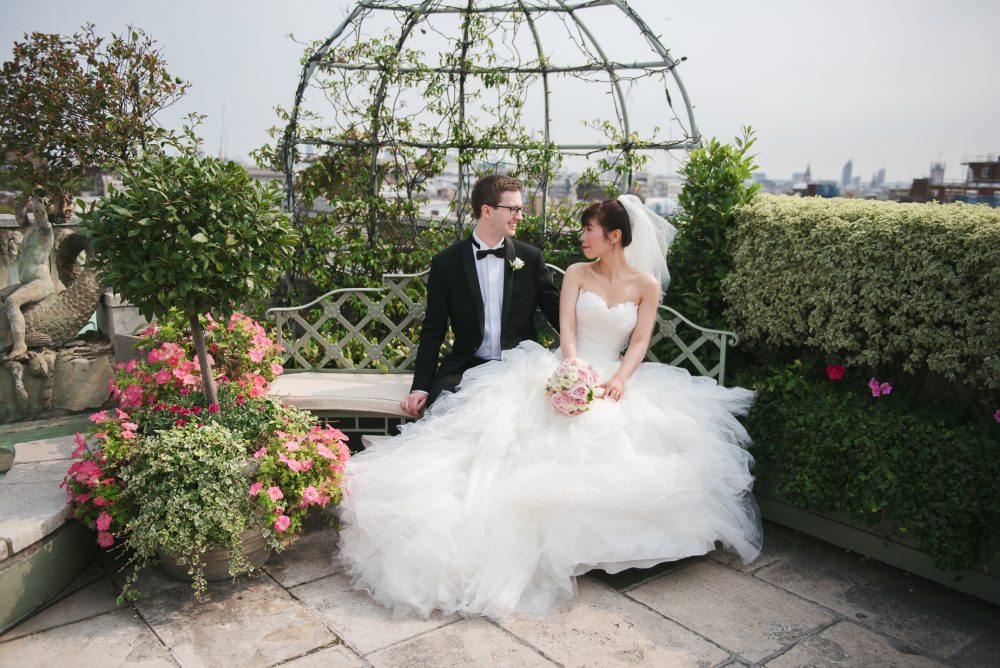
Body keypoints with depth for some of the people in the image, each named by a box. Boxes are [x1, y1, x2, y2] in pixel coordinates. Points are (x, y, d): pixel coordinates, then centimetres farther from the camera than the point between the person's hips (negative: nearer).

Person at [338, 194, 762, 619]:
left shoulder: (647, 284, 6)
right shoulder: (577, 273, 8)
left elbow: (639, 342, 2)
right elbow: (567, 329, -2)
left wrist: (620, 378, -17)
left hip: (613, 377, 1)